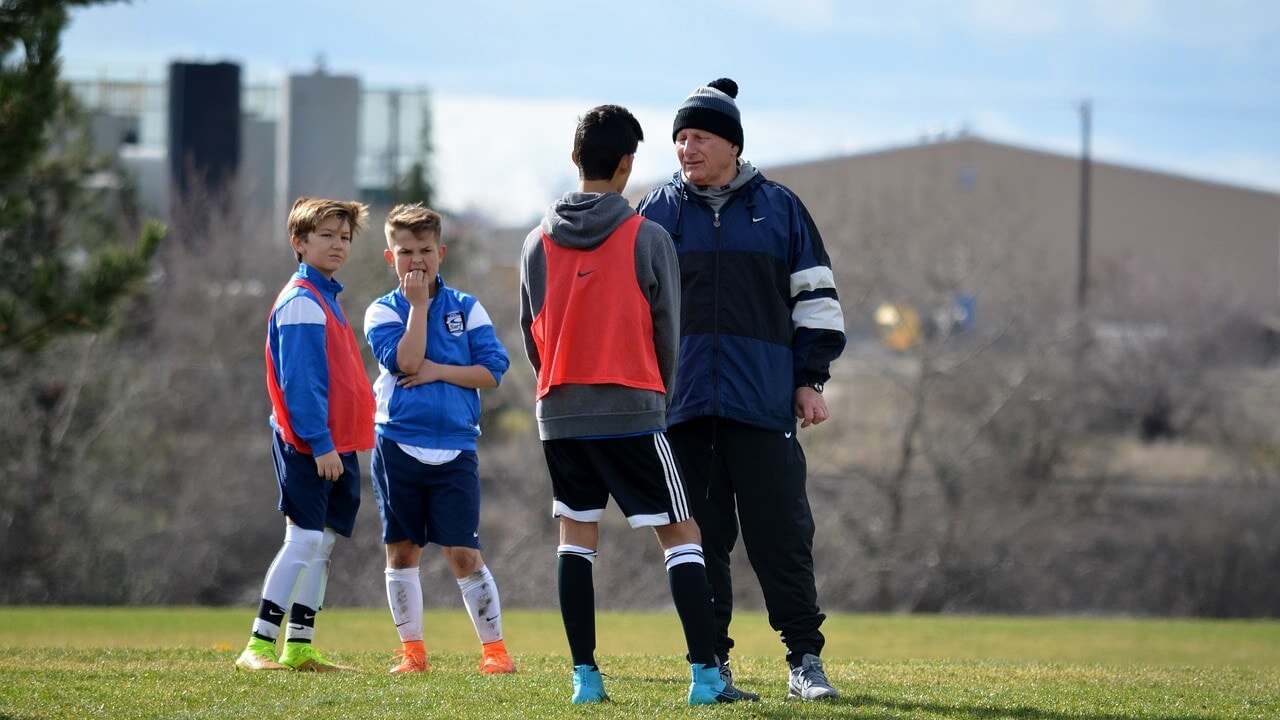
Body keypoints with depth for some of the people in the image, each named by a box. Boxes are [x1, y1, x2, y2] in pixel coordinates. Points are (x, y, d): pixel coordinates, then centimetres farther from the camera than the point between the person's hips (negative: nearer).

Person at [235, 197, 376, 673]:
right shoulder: (301, 302, -11)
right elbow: (298, 380, -18)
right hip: (309, 446, -9)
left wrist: (338, 443, 17)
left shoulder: (326, 297, 18)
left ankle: (299, 649, 12)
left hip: (336, 445, 9)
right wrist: (320, 442, -21)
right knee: (305, 540, -12)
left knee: (322, 544, 9)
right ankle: (258, 647, -13)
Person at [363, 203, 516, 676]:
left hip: (454, 449, -1)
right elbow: (405, 361, -15)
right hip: (397, 446, 1)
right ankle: (412, 650, 15)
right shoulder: (382, 312, 3)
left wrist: (438, 371, -12)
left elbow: (493, 370, -3)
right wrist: (418, 305, -13)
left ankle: (494, 647, 2)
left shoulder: (466, 308, 5)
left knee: (463, 553, -5)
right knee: (402, 550, 6)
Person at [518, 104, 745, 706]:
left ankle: (585, 676, 8)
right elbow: (666, 331, 0)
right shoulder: (647, 238, -6)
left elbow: (531, 333, 12)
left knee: (576, 538, 12)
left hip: (559, 414, 4)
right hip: (632, 413, -4)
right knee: (681, 538, 1)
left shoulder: (538, 243, 4)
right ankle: (705, 675, -8)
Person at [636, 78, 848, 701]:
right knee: (699, 537, 3)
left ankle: (805, 660, 2)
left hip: (762, 403, -1)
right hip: (681, 405, 1)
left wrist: (810, 380, 6)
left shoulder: (779, 210, 9)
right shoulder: (655, 213, 11)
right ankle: (711, 664, 8)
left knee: (781, 533, -4)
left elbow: (815, 299, 12)